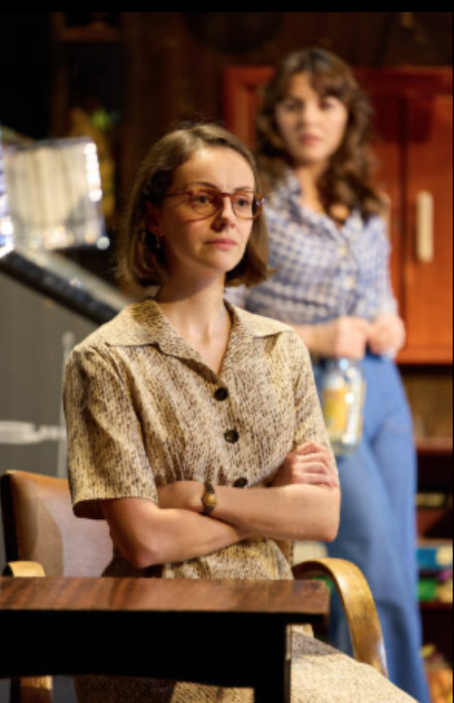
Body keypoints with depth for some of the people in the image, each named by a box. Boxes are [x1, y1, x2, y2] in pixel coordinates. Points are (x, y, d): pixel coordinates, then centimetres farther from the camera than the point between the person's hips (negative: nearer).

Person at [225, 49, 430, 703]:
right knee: (375, 558, -13)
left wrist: (389, 324, 2)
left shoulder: (368, 207, 12)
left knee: (397, 571, 7)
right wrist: (311, 338, -17)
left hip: (380, 389, 6)